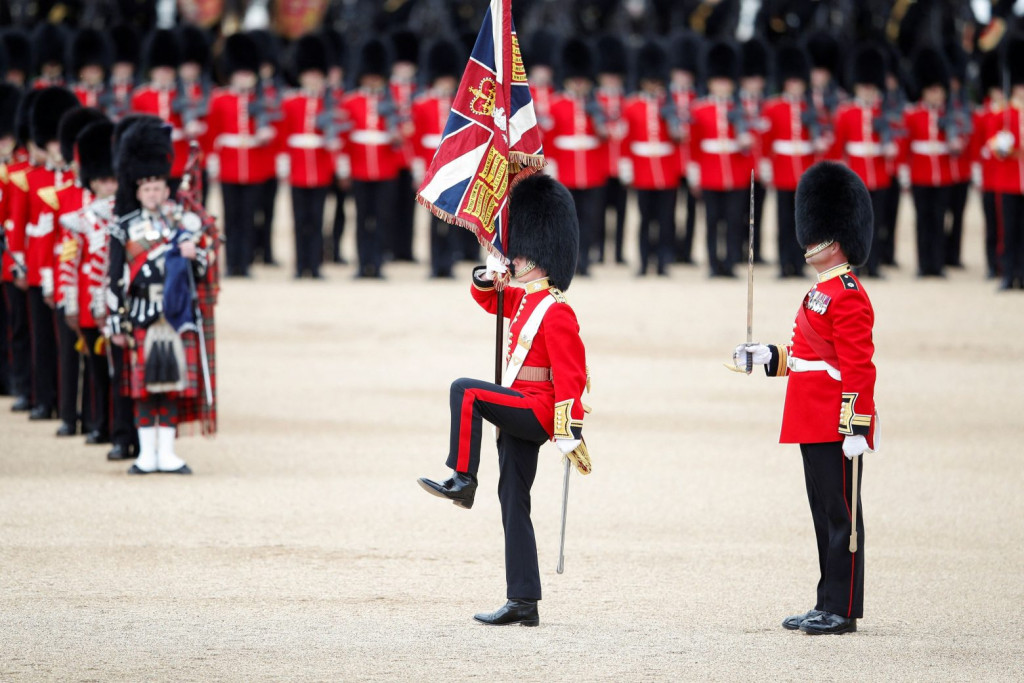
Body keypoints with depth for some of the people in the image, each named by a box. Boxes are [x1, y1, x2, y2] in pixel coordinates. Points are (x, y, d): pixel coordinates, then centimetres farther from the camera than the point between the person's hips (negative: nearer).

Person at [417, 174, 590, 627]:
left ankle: (462, 481, -20)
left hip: (535, 412, -10)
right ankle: (523, 603, 9)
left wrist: (569, 433, -24)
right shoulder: (524, 300, 13)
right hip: (519, 417, 10)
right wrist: (488, 277, 7)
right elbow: (487, 297, 31)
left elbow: (571, 374, -19)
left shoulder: (556, 312, -14)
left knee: (464, 391, -24)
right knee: (513, 505, 8)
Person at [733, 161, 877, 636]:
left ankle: (842, 611, -2)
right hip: (815, 425, 10)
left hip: (836, 425, -10)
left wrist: (857, 428, -23)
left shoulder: (848, 297, -15)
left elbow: (859, 367, -20)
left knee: (840, 514, -5)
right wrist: (767, 356, 14)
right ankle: (829, 605, 17)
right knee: (824, 513, 12)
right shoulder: (823, 291, 17)